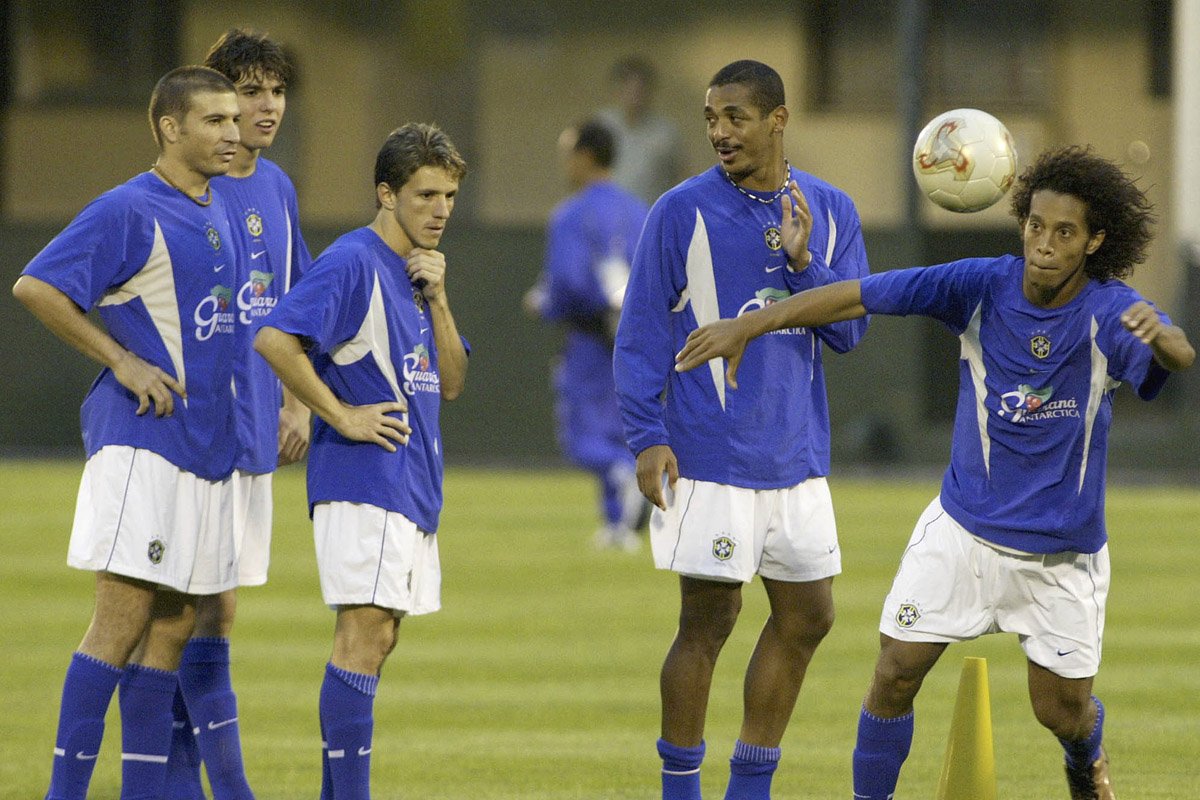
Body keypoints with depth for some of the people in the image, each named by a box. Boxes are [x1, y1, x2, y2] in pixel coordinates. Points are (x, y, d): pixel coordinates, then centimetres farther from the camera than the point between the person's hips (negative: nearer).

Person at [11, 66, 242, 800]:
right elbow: (35, 287, -15)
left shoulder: (217, 214, 15)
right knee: (124, 617, -11)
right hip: (143, 440, -8)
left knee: (175, 624, 8)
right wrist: (122, 362, -15)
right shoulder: (130, 210, -10)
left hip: (207, 445, 8)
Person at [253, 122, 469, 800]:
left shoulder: (418, 272, 17)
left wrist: (437, 300, 0)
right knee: (366, 631, -13)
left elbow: (449, 383, 14)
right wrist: (342, 416, -19)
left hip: (413, 483, 9)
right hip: (363, 477, -9)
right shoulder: (353, 263, -11)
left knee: (377, 636, 10)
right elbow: (275, 339, -23)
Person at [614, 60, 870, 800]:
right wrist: (647, 437, -13)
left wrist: (802, 261, -13)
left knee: (807, 617, 7)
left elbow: (851, 329, 3)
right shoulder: (683, 211, -5)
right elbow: (641, 332, -5)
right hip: (710, 456, -5)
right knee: (708, 622, -3)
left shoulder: (831, 212, 7)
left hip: (796, 455, 5)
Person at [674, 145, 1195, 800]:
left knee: (1063, 713, 8)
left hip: (1062, 550, -1)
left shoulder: (1110, 311, -21)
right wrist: (748, 326, -16)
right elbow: (859, 297, -12)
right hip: (964, 529, 1)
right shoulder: (984, 286, -14)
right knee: (895, 673, -7)